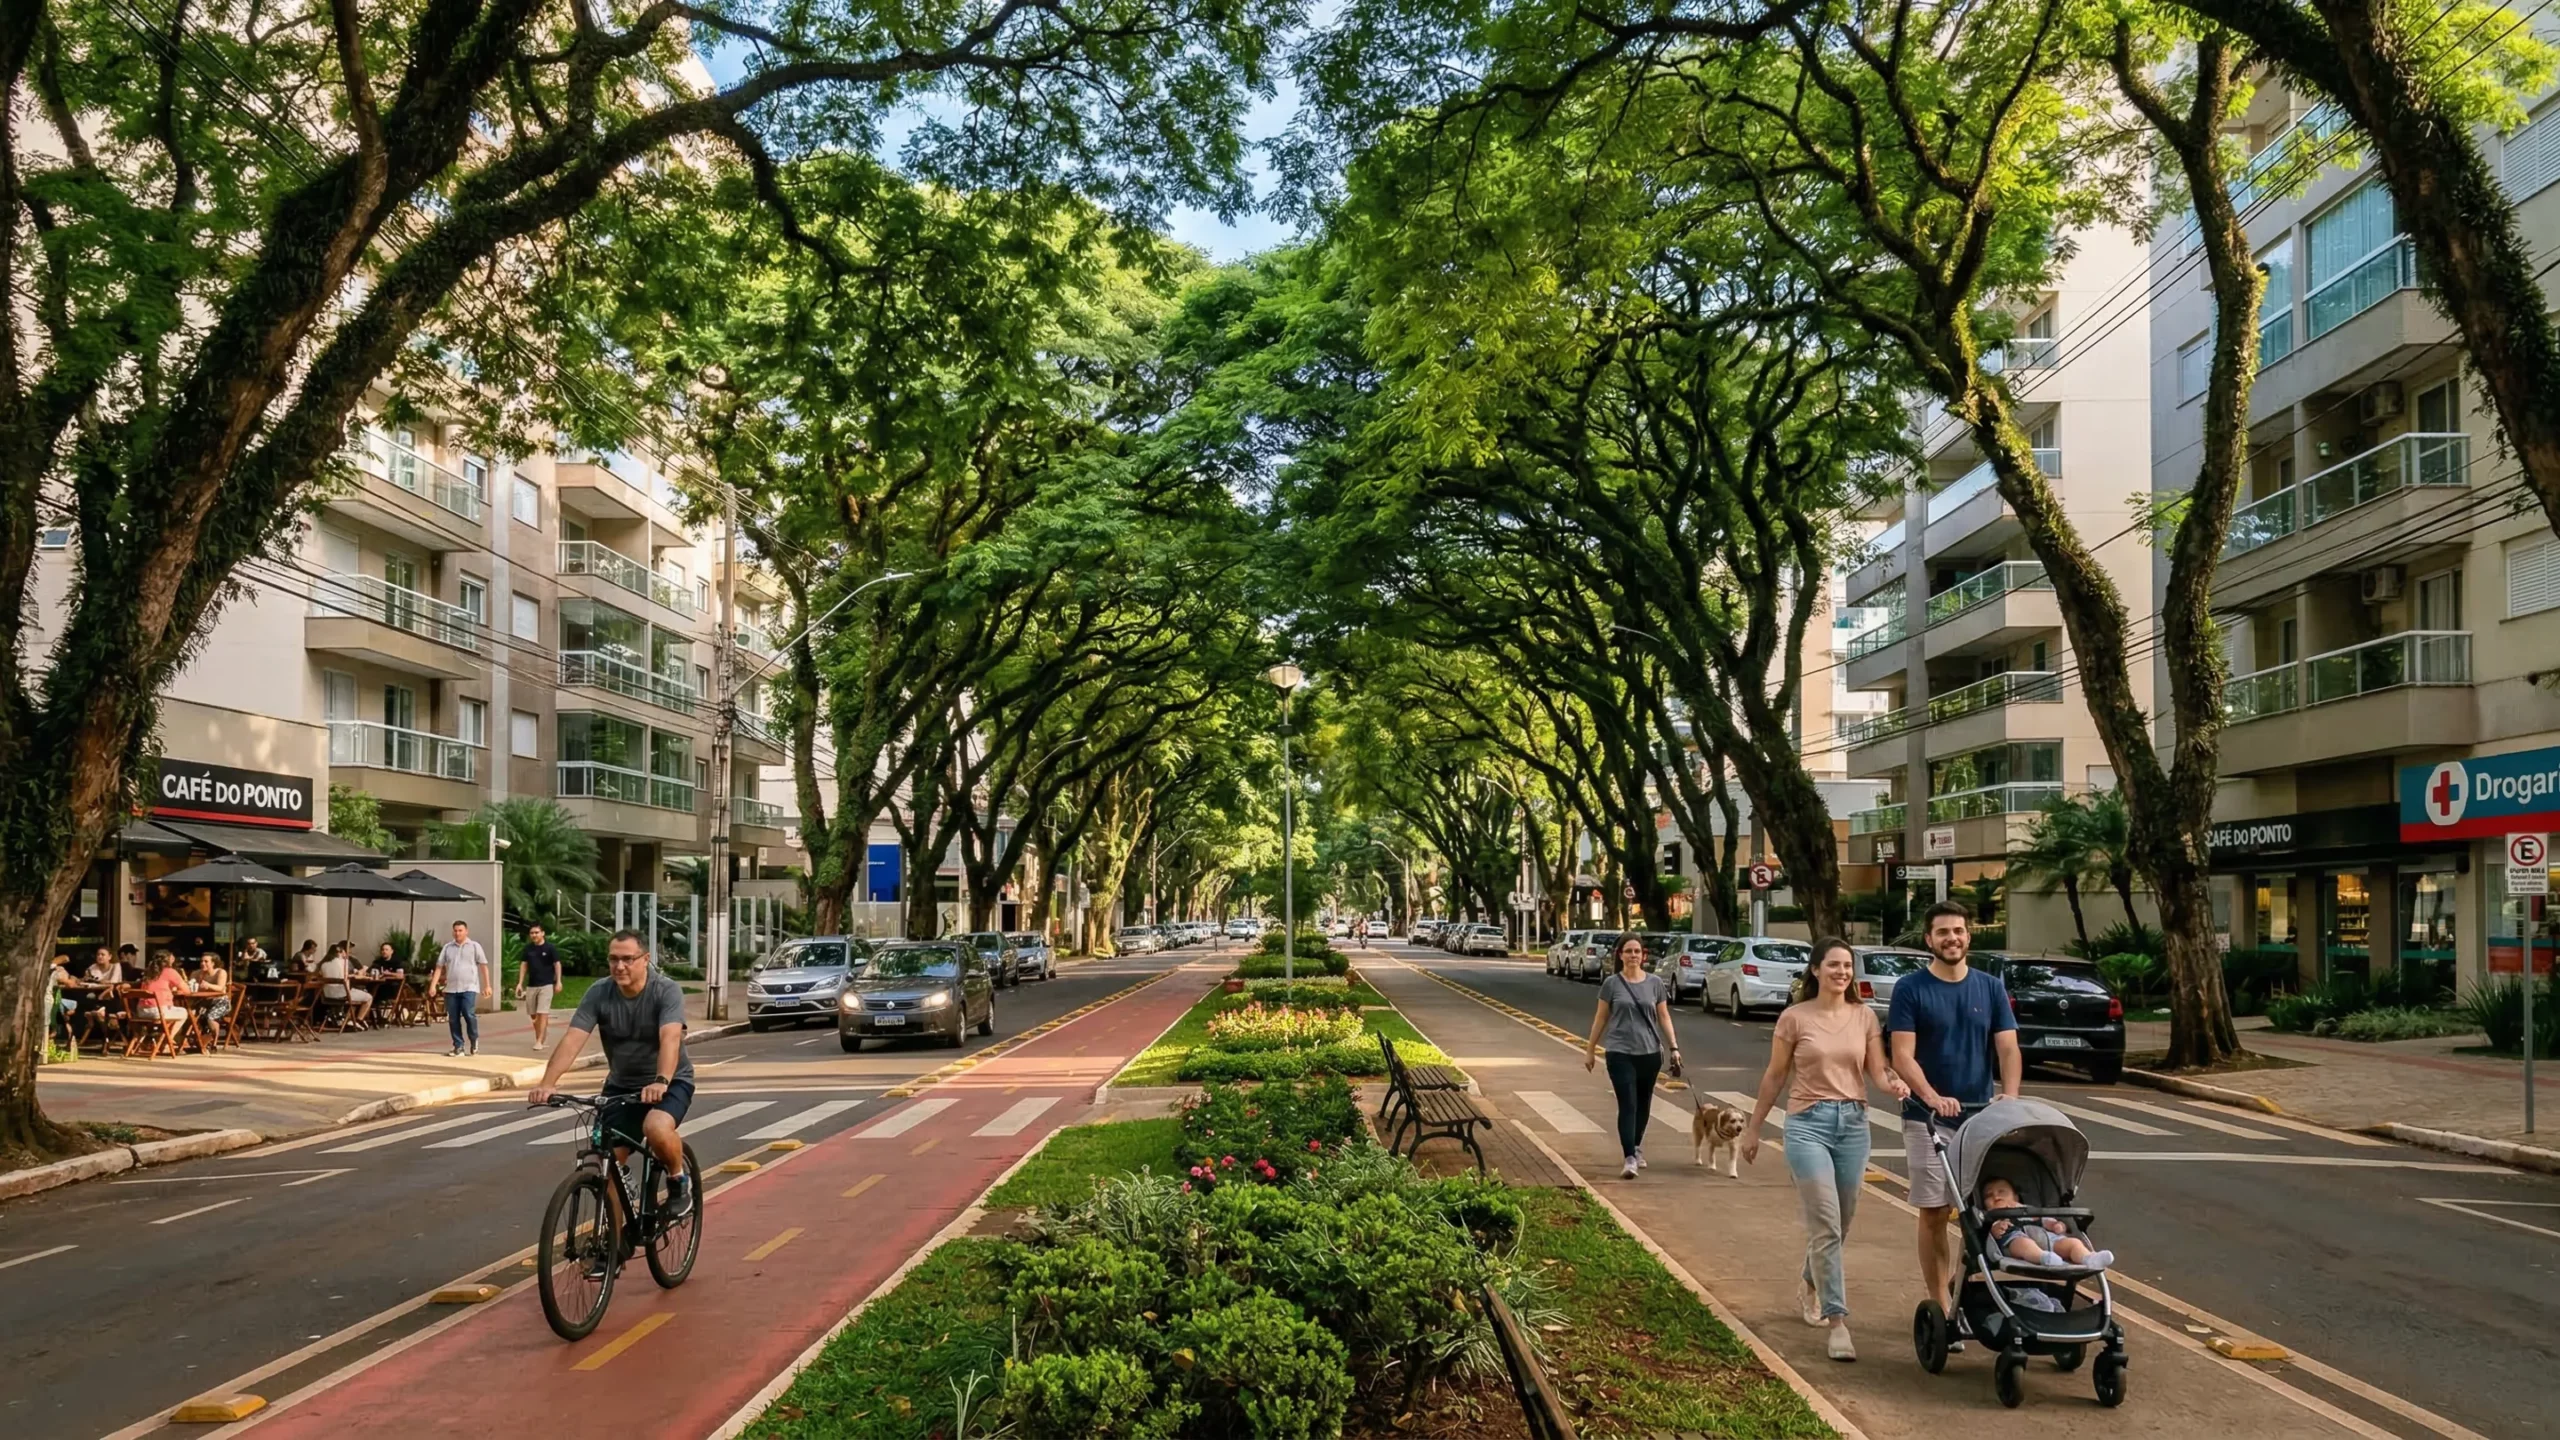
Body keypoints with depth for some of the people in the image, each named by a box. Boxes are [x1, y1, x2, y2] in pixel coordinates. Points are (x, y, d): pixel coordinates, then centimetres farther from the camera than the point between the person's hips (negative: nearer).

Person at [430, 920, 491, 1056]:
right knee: (453, 1019, 3)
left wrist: (487, 985, -2)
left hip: (469, 988, -4)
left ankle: (474, 1041, 8)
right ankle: (459, 1046, 12)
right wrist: (433, 985, 1)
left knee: (469, 1015, -14)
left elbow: (483, 966, 3)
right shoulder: (447, 947, 11)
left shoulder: (474, 946, 4)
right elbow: (439, 967, 11)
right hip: (451, 989, 4)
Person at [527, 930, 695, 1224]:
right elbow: (572, 1039, -21)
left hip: (670, 1082, -4)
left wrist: (661, 1082, -51)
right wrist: (547, 1084, -36)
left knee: (657, 1129, -32)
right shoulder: (598, 995, -9)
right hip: (621, 1085, 4)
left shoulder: (667, 991, -18)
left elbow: (670, 1037, -34)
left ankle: (679, 1182, -3)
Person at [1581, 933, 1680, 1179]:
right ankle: (1630, 1158, -14)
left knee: (1643, 1105, 14)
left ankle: (1637, 1147, 34)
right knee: (1628, 1105, -10)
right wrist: (1590, 1049, 6)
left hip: (1650, 1053, 2)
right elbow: (1601, 1018, 4)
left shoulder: (1655, 983, 2)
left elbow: (1663, 1017, 6)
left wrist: (1674, 1048, -2)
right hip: (1620, 1054, -2)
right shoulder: (1612, 983, -2)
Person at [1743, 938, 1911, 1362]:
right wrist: (1754, 1128, 7)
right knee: (1826, 1225, -11)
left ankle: (1811, 1281, 43)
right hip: (1808, 1123, -4)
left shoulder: (1864, 1016, 4)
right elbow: (1774, 1077, 3)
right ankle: (1837, 1321, -6)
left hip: (1853, 1122, 4)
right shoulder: (1795, 1017, -4)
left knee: (1840, 1223, 15)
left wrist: (1894, 1084, -23)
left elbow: (1877, 1070, 1)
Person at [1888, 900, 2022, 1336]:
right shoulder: (1910, 989, -5)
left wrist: (2010, 1096, -19)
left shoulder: (1990, 988, 6)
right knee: (1934, 1213, 0)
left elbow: (2007, 1048, -1)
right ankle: (1941, 1308, 7)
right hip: (1927, 1118, -3)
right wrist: (1933, 1097, -27)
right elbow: (1902, 1057, -11)